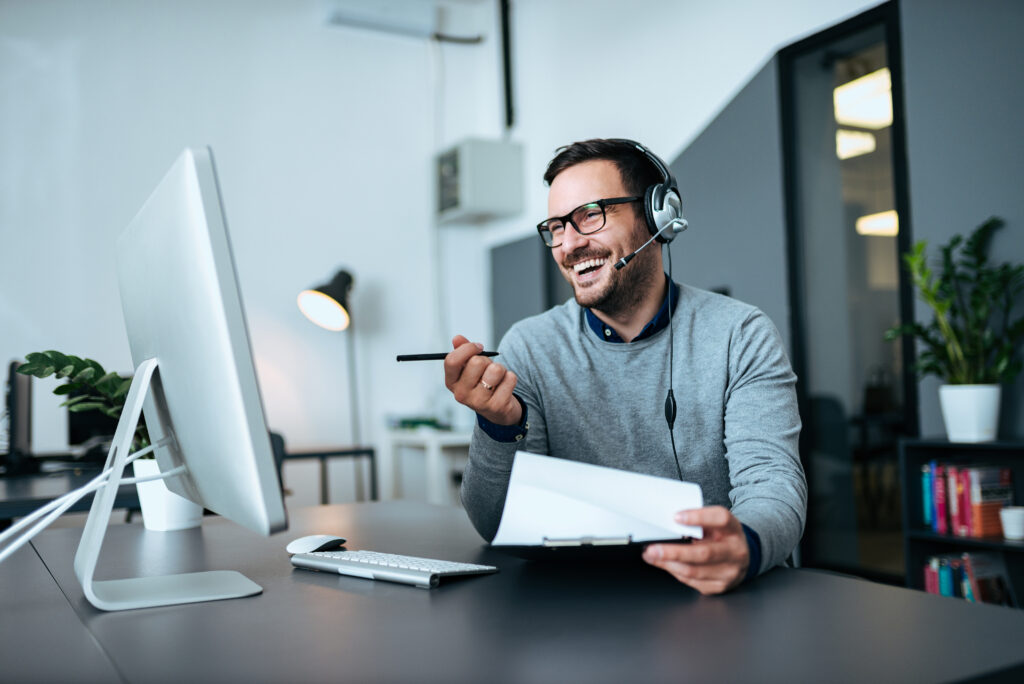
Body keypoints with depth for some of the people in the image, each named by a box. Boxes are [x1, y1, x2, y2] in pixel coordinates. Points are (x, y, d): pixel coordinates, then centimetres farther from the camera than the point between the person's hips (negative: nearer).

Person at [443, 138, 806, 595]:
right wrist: (500, 427, -24)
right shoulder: (528, 348, 0)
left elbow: (773, 483, -12)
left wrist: (745, 545, -36)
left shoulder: (741, 336, -3)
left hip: (717, 597, 0)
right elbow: (498, 528, -3)